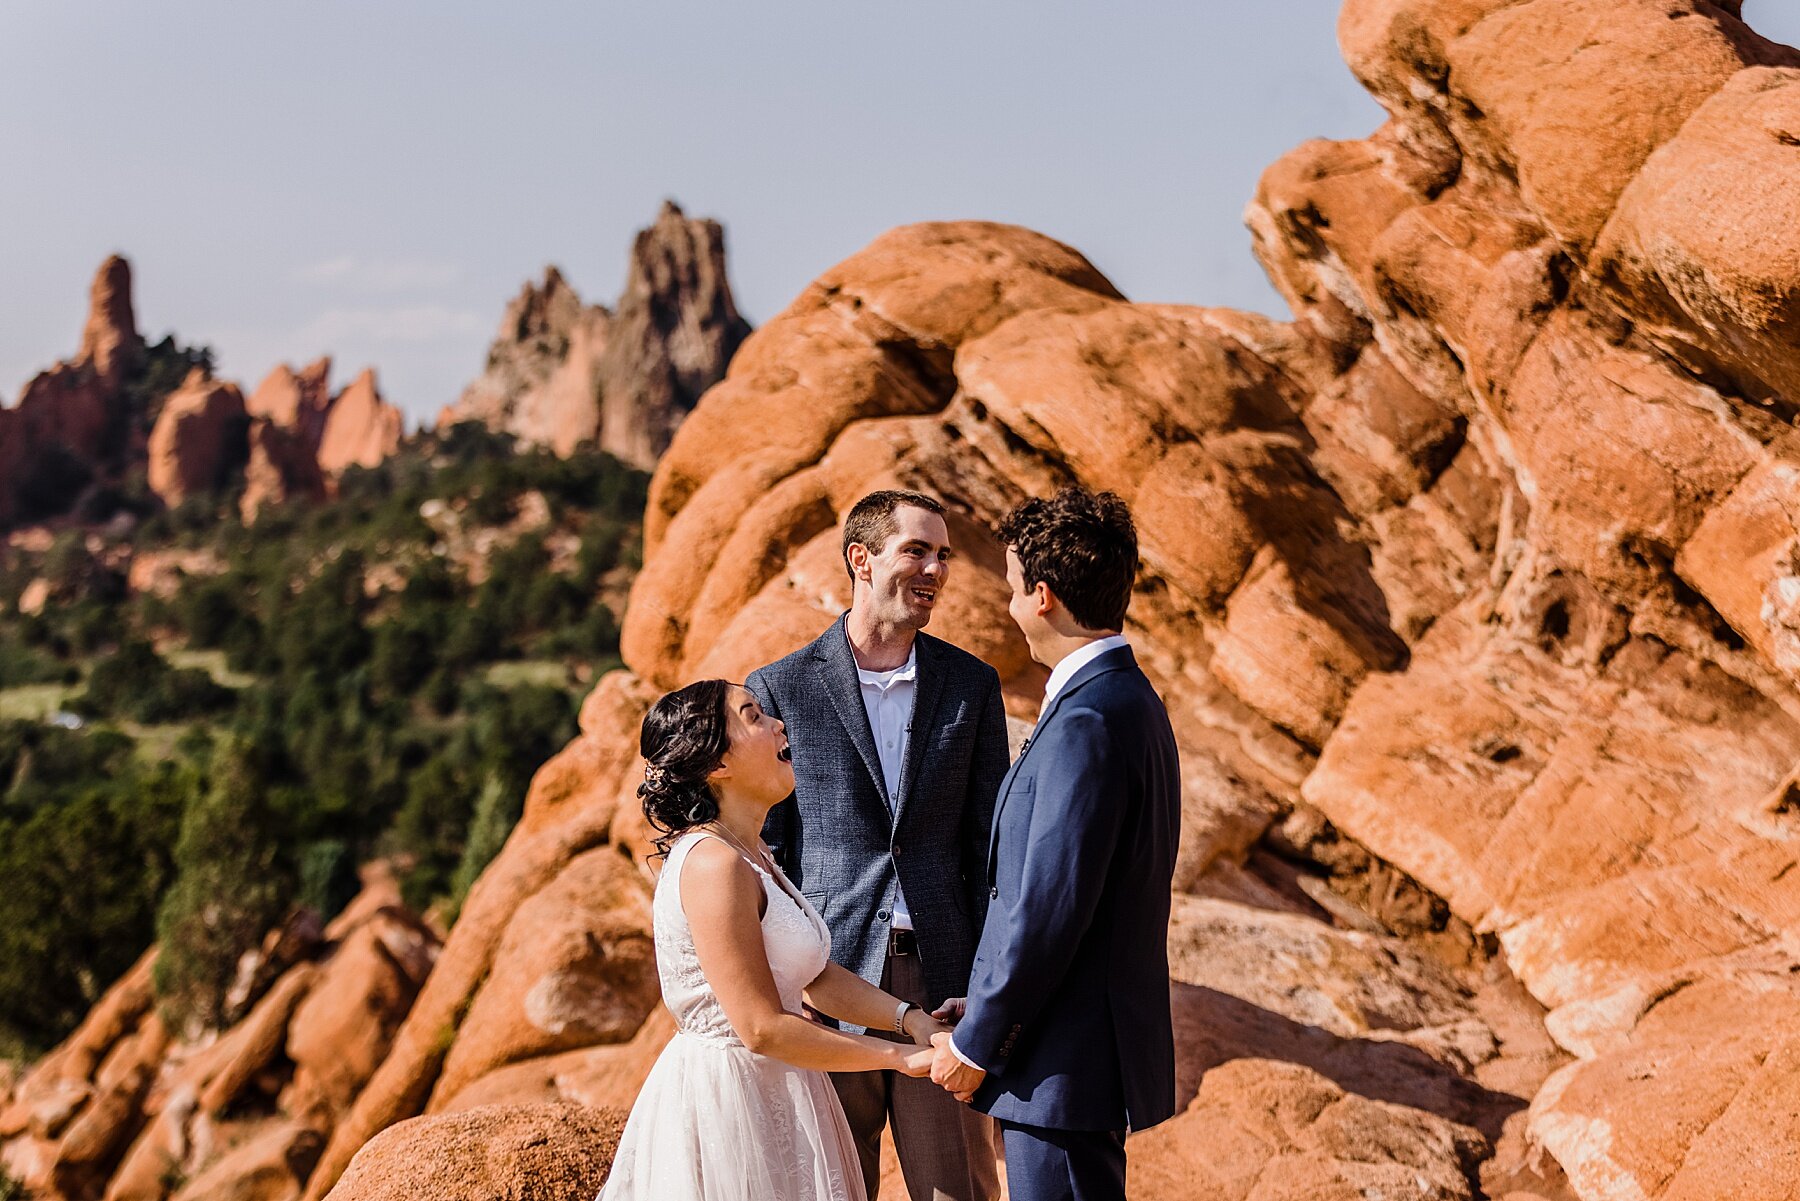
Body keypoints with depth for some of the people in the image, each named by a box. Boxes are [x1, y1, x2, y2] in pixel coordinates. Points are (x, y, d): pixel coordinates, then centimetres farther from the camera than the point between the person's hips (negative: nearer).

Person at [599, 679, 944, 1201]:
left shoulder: (753, 857, 11)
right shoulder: (713, 864, -21)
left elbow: (815, 975, 10)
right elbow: (763, 1029, -22)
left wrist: (910, 1018, -5)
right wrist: (898, 1057, -16)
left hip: (769, 1095, 10)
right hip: (726, 1095, -10)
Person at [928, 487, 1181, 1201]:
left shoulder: (1086, 725, -21)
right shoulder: (1126, 699, 11)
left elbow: (1047, 910, -23)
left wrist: (975, 1043, -12)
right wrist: (989, 1011, 16)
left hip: (1066, 1062, -10)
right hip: (1097, 1044, 10)